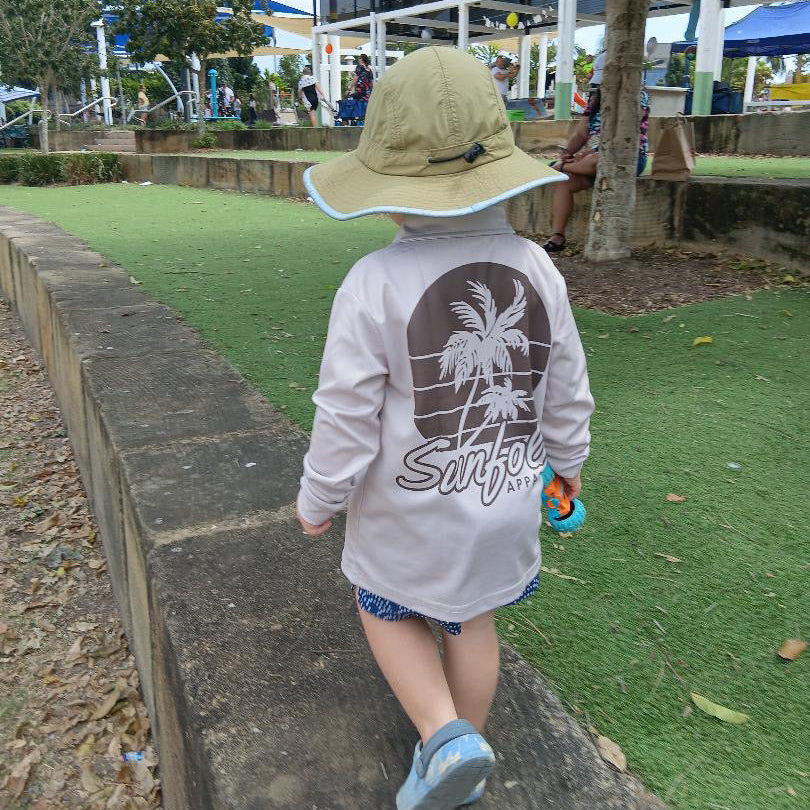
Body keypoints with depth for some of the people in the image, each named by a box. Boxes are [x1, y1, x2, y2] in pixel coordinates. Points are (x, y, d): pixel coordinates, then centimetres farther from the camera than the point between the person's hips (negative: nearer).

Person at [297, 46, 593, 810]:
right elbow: (567, 390, 0)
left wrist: (319, 499, -1)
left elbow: (347, 414, -18)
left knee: (386, 611, 23)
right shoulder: (536, 268, -11)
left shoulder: (376, 284, -25)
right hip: (504, 501, 4)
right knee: (471, 622, 23)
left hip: (407, 508, -4)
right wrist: (568, 460, 18)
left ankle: (445, 737, 8)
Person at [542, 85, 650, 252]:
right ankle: (557, 237, -24)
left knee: (597, 160, -40)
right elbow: (580, 134, 15)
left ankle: (559, 166, -14)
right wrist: (567, 152, -7)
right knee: (563, 181, -20)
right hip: (591, 155, 6)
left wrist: (588, 151, -23)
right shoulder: (595, 98, 20)